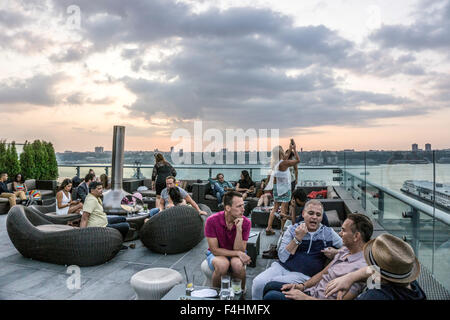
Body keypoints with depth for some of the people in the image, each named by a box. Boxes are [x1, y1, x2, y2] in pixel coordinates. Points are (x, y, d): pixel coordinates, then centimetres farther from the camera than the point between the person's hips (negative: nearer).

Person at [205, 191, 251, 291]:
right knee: (222, 265, -35)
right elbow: (215, 250, -17)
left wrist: (239, 229, -31)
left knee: (238, 264, -33)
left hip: (236, 255, 1)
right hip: (217, 254, -1)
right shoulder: (212, 221, -21)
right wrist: (238, 253, -22)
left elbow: (239, 250, -18)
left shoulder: (246, 223, -16)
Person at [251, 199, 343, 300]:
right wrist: (297, 238, -12)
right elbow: (282, 257, -3)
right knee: (258, 282, -21)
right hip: (282, 267, 2)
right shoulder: (293, 229, 5)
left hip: (304, 275, -2)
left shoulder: (328, 233, 6)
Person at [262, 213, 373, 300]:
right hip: (311, 290, 9)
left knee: (271, 296, -20)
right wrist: (303, 286, 2)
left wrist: (304, 297, -21)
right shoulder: (344, 250, 6)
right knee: (270, 286, 4)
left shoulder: (361, 267, -24)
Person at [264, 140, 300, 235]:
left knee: (275, 208, 14)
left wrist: (290, 150, 27)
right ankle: (283, 230, 8)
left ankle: (268, 228, 13)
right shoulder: (283, 163, -20)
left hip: (276, 187, 8)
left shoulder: (275, 163, 2)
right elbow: (298, 160, -13)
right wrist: (294, 149, -3)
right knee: (284, 209, 2)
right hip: (284, 188, -7)